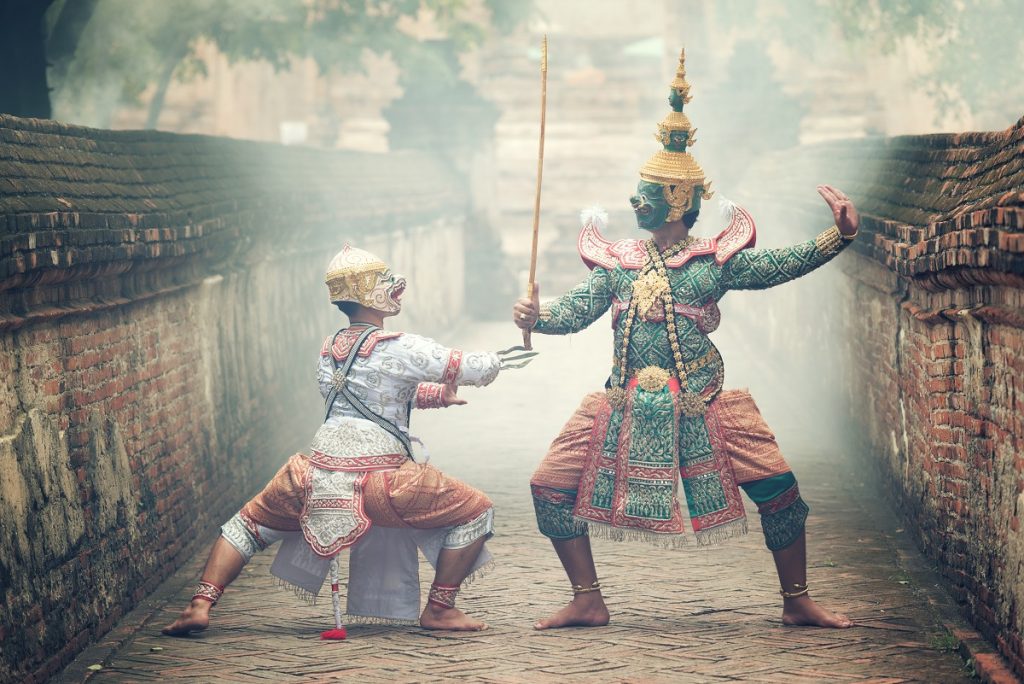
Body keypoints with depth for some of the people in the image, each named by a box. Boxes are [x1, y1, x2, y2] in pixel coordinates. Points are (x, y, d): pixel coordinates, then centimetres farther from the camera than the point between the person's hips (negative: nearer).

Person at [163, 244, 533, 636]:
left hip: (318, 477, 6)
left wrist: (437, 394, 31)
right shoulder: (398, 349, -4)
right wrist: (498, 361, 18)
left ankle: (200, 605, 9)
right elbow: (468, 369, -2)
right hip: (378, 478, -5)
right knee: (475, 512, 10)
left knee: (251, 523, 26)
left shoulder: (328, 352, 16)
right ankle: (439, 610, 10)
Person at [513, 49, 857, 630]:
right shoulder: (617, 263, 8)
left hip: (701, 406, -3)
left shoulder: (716, 260, 0)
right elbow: (576, 310, 1)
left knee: (778, 487, -12)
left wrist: (839, 236, -24)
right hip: (627, 407, 3)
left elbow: (783, 265, -10)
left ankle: (797, 602, 6)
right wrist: (537, 316, -20)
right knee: (552, 487, -4)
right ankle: (588, 602, 9)